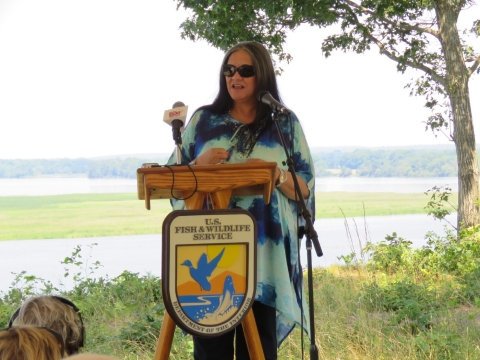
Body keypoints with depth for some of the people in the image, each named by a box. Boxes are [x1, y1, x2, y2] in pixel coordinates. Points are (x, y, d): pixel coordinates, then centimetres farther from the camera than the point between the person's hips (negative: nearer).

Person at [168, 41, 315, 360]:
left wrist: (276, 174, -12)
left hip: (263, 251, 0)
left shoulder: (286, 124, 10)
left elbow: (306, 187, 7)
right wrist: (200, 164, -7)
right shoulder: (203, 120, 13)